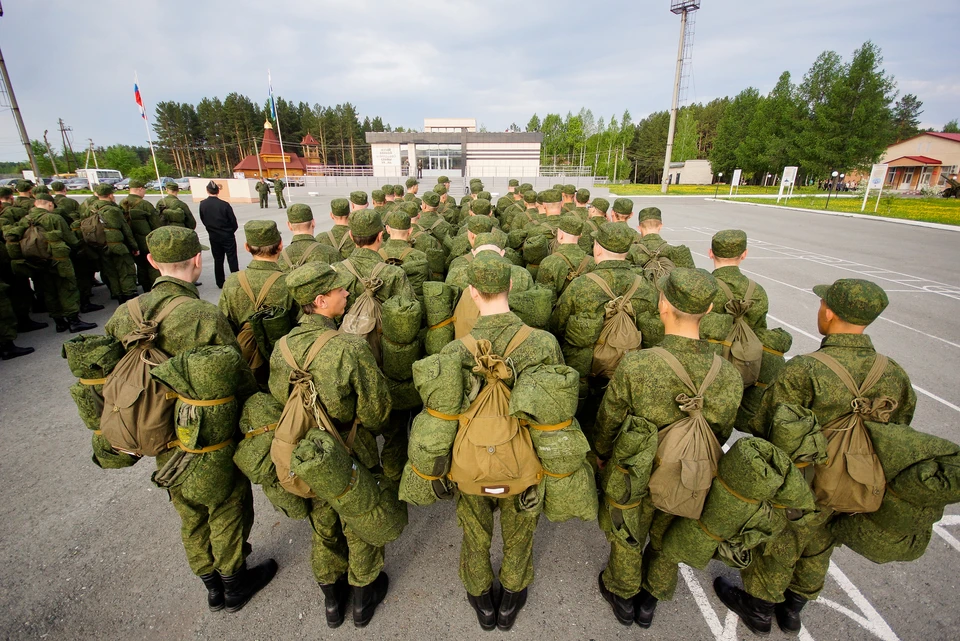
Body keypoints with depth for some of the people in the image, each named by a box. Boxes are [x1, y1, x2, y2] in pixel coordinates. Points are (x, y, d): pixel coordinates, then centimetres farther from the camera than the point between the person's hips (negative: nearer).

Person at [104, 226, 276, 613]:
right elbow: (239, 379, -24)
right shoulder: (205, 316, -28)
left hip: (163, 443, 6)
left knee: (190, 515, 26)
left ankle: (212, 586, 47)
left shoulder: (124, 315, -7)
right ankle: (235, 585, 41)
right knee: (228, 512, 18)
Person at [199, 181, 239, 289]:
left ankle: (220, 283, 19)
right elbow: (233, 221, -10)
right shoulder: (224, 205, -17)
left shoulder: (202, 204, -6)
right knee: (232, 259, 3)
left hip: (213, 237, 4)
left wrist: (212, 229, 15)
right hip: (227, 236, -3)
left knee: (218, 260, 13)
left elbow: (203, 220, 1)